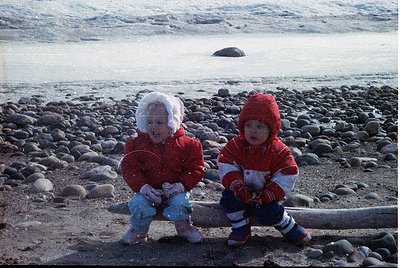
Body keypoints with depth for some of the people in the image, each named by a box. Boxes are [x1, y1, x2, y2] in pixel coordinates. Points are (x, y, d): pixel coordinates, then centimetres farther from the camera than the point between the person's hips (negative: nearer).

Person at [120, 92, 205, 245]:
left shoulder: (186, 144, -8)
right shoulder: (137, 144, -5)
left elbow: (196, 169, -5)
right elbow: (129, 169, -5)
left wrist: (180, 185, -20)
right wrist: (143, 187, -20)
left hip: (175, 191, -1)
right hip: (148, 190, 1)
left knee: (180, 204, -30)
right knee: (138, 204, -28)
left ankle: (184, 228, 5)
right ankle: (139, 230, 5)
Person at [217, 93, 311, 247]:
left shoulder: (279, 151, -15)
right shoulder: (235, 145, -10)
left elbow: (288, 177, -17)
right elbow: (226, 167, -13)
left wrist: (265, 196, -26)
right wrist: (237, 186, -30)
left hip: (267, 195, -2)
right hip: (242, 192, 2)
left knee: (270, 214, -26)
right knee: (228, 198, -24)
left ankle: (290, 228, 5)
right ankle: (241, 229, -5)